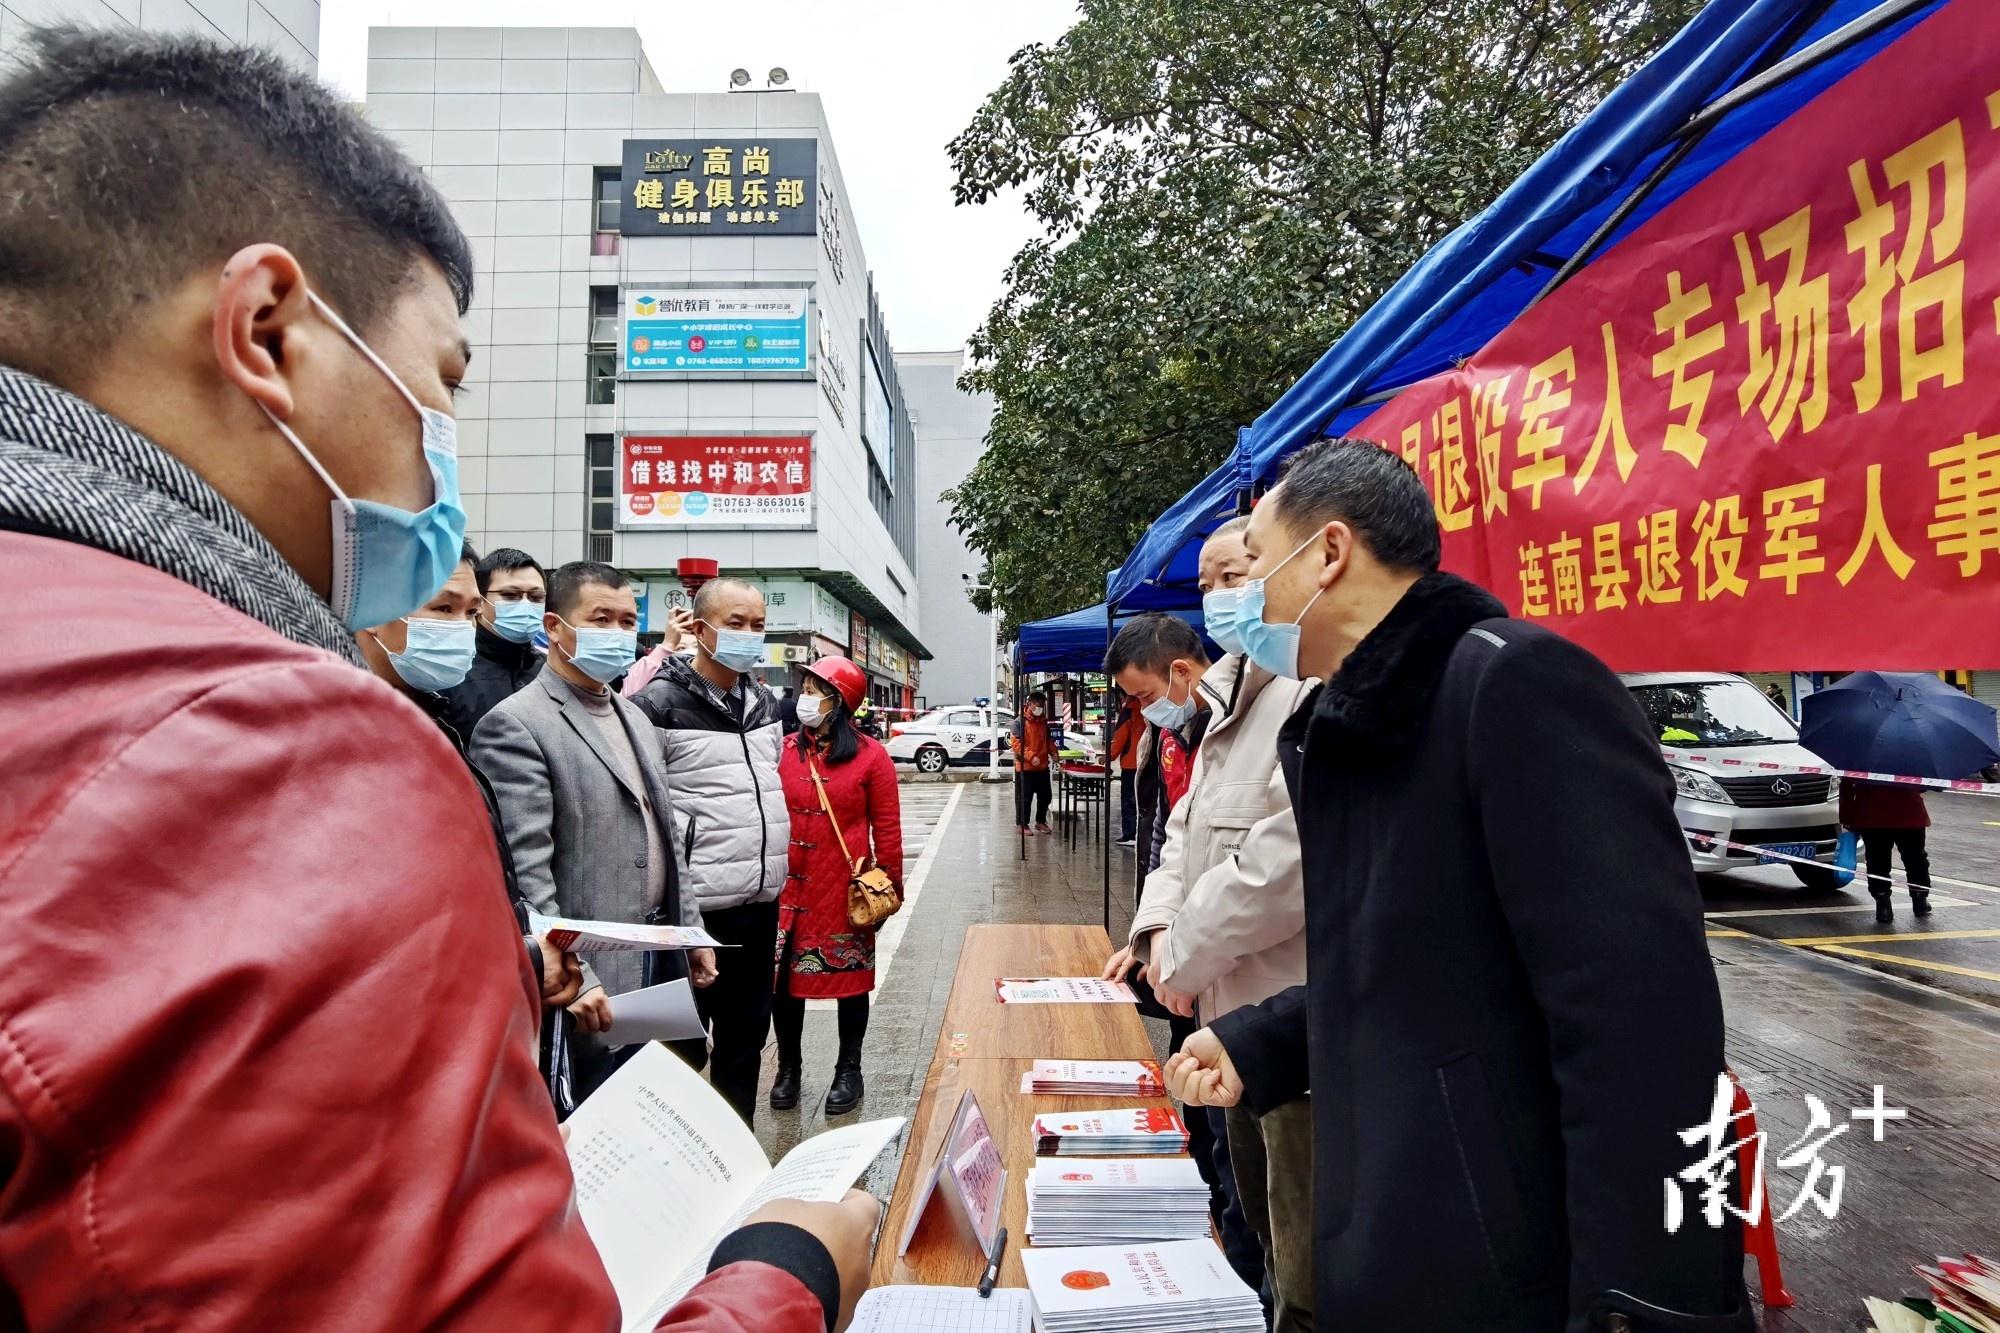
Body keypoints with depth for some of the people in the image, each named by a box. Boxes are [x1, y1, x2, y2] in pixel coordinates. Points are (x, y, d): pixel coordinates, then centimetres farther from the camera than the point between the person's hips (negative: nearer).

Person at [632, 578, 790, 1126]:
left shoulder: (763, 702, 11)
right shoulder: (659, 703, -12)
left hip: (761, 902, 7)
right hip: (694, 908, -7)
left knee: (746, 1037, 18)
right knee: (685, 1047, 6)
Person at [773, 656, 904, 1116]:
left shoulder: (870, 755, -5)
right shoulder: (784, 751, 2)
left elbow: (886, 827, -2)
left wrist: (889, 885, -1)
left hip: (847, 888, -2)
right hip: (790, 885, 2)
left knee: (850, 976, 11)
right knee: (782, 976, 9)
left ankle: (849, 1070, 29)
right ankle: (788, 1068, 30)